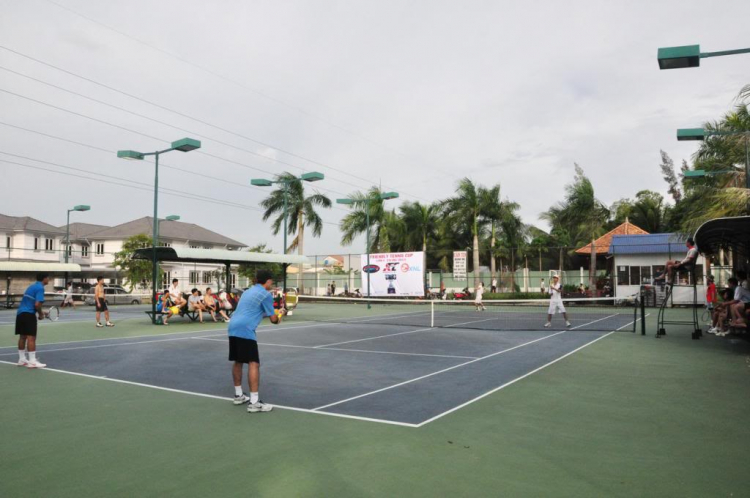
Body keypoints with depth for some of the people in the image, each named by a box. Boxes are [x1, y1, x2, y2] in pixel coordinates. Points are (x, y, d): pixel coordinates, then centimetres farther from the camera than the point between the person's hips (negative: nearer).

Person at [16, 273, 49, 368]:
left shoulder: (32, 286, 17)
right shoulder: (40, 288, -11)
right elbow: (37, 304, -21)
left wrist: (40, 311, 16)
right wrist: (41, 314, -4)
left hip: (20, 313, 9)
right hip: (28, 314, -9)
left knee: (22, 336, 15)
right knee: (31, 337, -7)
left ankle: (22, 359, 22)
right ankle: (32, 361, -7)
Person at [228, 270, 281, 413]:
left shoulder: (248, 292, 22)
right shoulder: (265, 294, -3)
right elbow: (273, 319, 0)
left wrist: (264, 314, 29)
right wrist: (278, 318, 21)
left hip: (233, 328, 9)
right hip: (245, 330, -9)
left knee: (238, 362, 19)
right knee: (254, 364, -8)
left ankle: (238, 395, 31)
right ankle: (254, 402, -12)